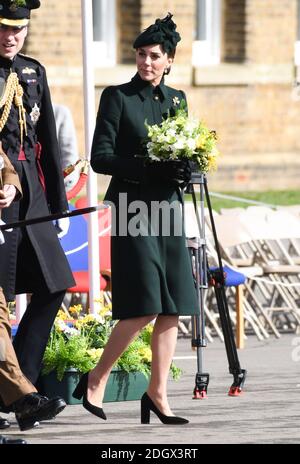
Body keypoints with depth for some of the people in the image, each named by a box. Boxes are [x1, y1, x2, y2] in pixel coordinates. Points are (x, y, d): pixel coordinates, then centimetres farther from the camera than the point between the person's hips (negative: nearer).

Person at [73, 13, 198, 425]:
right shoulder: (118, 97, -2)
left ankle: (158, 392, 8)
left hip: (168, 207, 6)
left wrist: (181, 169, -4)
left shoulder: (176, 99, 15)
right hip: (133, 207, -6)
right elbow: (100, 157, -8)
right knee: (143, 306, -13)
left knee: (172, 308, 2)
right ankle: (96, 380, 2)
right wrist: (148, 167, -19)